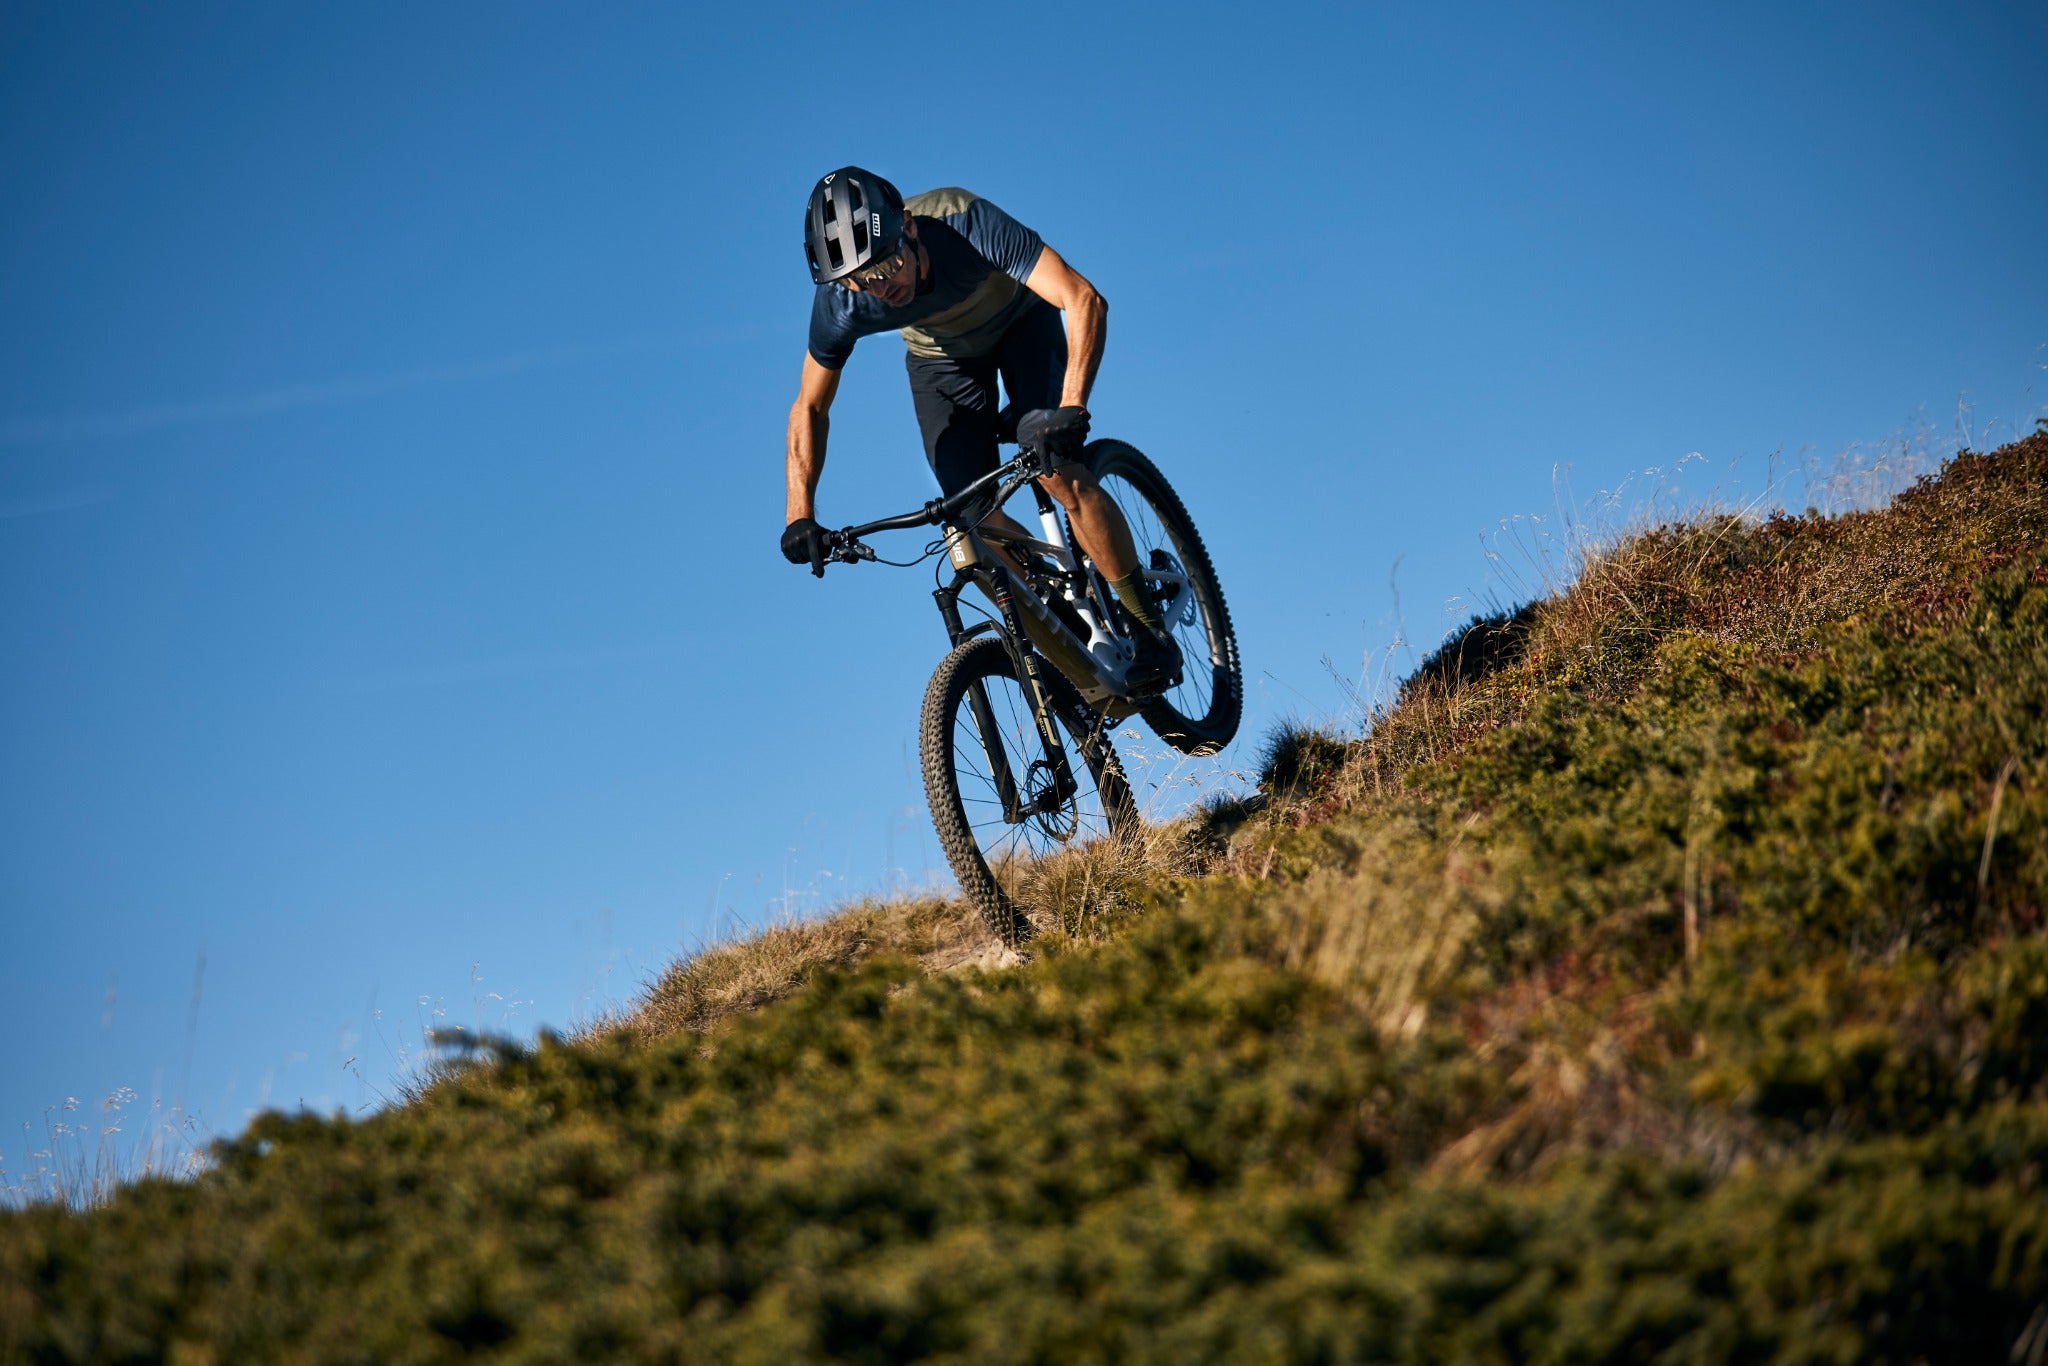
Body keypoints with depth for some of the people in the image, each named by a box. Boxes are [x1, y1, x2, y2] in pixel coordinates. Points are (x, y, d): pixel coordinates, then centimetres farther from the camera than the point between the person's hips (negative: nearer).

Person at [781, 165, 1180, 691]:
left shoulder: (965, 223, -41)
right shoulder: (842, 303, -31)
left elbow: (1085, 300, -45)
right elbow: (810, 406, -14)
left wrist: (1071, 407, -58)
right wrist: (799, 513, -26)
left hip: (1020, 322, -3)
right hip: (937, 352, 3)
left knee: (1060, 475, -23)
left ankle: (1151, 630, -8)